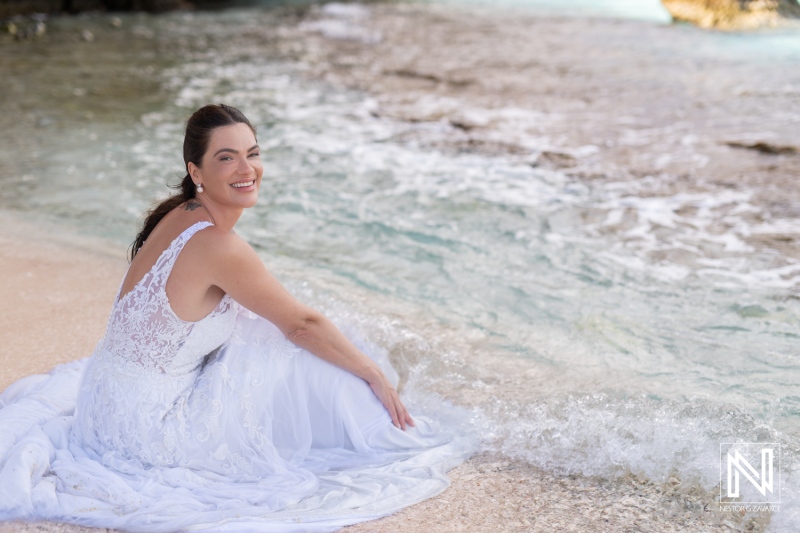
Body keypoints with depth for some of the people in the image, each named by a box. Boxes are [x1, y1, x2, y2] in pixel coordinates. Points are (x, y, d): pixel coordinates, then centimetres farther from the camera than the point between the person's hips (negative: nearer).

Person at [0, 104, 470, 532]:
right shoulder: (217, 246, -26)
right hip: (148, 427, -9)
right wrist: (376, 375, -1)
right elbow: (304, 325, -15)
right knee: (304, 357, -4)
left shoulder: (181, 215, 1)